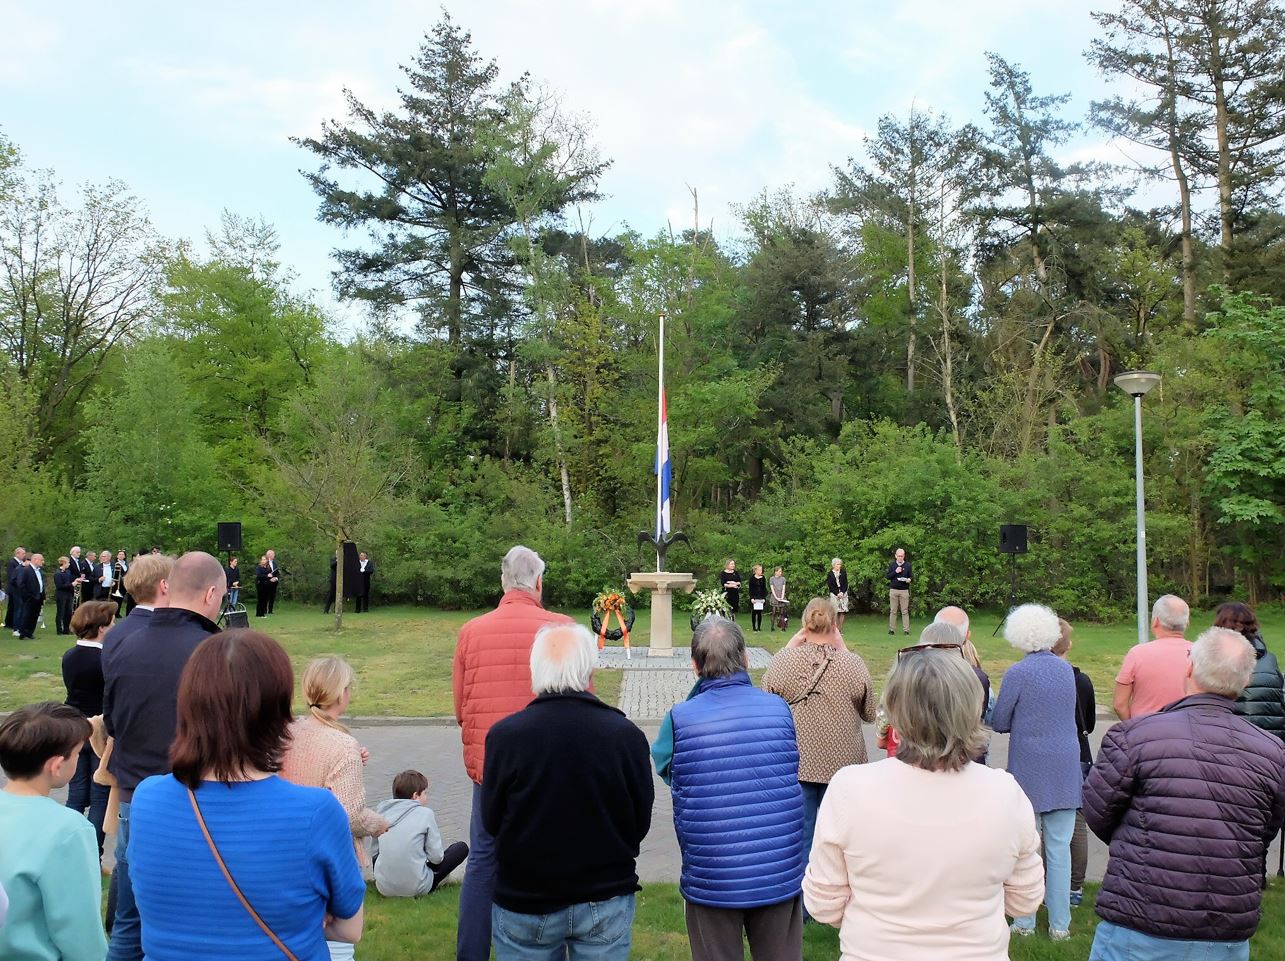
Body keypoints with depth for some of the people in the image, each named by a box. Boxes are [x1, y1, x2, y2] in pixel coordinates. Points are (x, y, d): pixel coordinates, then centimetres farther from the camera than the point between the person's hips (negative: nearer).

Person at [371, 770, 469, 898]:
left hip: (384, 887, 5)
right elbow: (436, 857, -7)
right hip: (415, 888, -5)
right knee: (462, 847, 12)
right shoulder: (425, 813, -8)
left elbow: (374, 853, 10)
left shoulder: (381, 809, 4)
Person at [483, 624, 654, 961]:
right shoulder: (626, 734, -16)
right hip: (606, 901, 0)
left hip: (524, 904, 0)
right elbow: (641, 822, -4)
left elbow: (491, 821, -5)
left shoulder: (504, 735, -19)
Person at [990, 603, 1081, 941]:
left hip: (1029, 769, -4)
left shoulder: (1018, 673, -13)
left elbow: (998, 723, -6)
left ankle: (1024, 922, 14)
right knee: (1059, 848, 8)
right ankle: (1059, 924, 14)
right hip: (1066, 768, 4)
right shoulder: (1066, 669, 3)